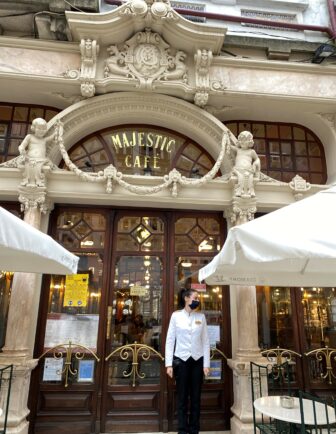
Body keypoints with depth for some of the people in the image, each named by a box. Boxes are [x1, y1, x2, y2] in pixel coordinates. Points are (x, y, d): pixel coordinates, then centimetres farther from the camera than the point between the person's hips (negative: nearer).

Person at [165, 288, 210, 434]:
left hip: (197, 360, 2)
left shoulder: (201, 317, 4)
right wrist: (169, 364, -7)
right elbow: (170, 340, -2)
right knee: (182, 398, 5)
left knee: (196, 397, 8)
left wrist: (206, 364, -1)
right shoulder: (176, 316, -2)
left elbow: (205, 341, 4)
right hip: (181, 360, -2)